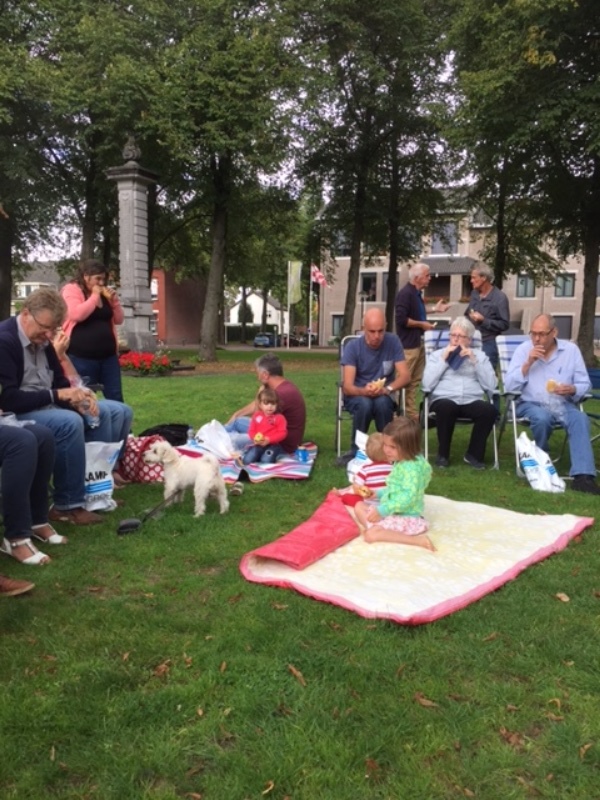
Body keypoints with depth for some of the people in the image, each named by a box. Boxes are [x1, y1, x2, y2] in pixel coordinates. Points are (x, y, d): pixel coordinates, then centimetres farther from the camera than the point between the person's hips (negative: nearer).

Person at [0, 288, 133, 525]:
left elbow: (59, 383, 13)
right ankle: (68, 506, -26)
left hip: (47, 406, 9)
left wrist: (78, 398, -10)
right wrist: (56, 395, -25)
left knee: (119, 413, 2)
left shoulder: (41, 341, 8)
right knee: (69, 422, -39)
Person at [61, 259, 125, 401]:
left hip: (108, 355, 6)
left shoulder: (103, 293, 17)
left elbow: (118, 320, 17)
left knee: (116, 397, 7)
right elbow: (77, 315, -21)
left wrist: (113, 300, 2)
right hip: (82, 357, -6)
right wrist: (94, 296, -10)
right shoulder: (71, 290, -2)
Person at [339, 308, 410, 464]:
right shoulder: (352, 347, -14)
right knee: (365, 404, -35)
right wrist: (364, 390, -42)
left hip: (384, 396, 1)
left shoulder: (393, 342, -9)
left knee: (381, 402, -35)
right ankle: (356, 450, -14)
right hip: (357, 395, -1)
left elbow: (405, 375, -11)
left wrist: (387, 388, -32)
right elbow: (347, 387, -19)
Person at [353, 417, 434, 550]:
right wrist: (377, 494, 8)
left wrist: (382, 510, -30)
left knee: (370, 535, -26)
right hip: (392, 511, 11)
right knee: (359, 506, 15)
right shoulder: (400, 462, 9)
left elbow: (409, 497, -30)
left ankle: (416, 540, -22)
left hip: (406, 517, -11)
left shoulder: (412, 467, -23)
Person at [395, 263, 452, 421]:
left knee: (415, 380, 14)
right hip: (407, 344, -10)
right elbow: (401, 319, -25)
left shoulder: (416, 293, 11)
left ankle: (412, 414, 22)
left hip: (418, 342, 10)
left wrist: (434, 309, 22)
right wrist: (422, 324, -16)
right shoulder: (405, 293, -18)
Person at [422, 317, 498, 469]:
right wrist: (443, 359, 1)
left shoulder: (480, 355, 20)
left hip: (472, 401, 2)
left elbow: (491, 386, 5)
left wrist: (474, 361, 0)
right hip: (444, 400, -1)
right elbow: (427, 385, 1)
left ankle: (473, 454, -10)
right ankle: (443, 454, -14)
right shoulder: (437, 354, 17)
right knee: (446, 407, -37)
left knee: (489, 410, -31)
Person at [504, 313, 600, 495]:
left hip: (563, 405, 2)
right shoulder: (523, 350, 2)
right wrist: (528, 363, -15)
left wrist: (572, 390, -18)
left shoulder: (571, 349, 5)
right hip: (531, 404, -1)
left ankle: (583, 475, -35)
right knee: (542, 418, -34)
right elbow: (509, 387, -5)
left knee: (581, 419, -29)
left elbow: (585, 384, 5)